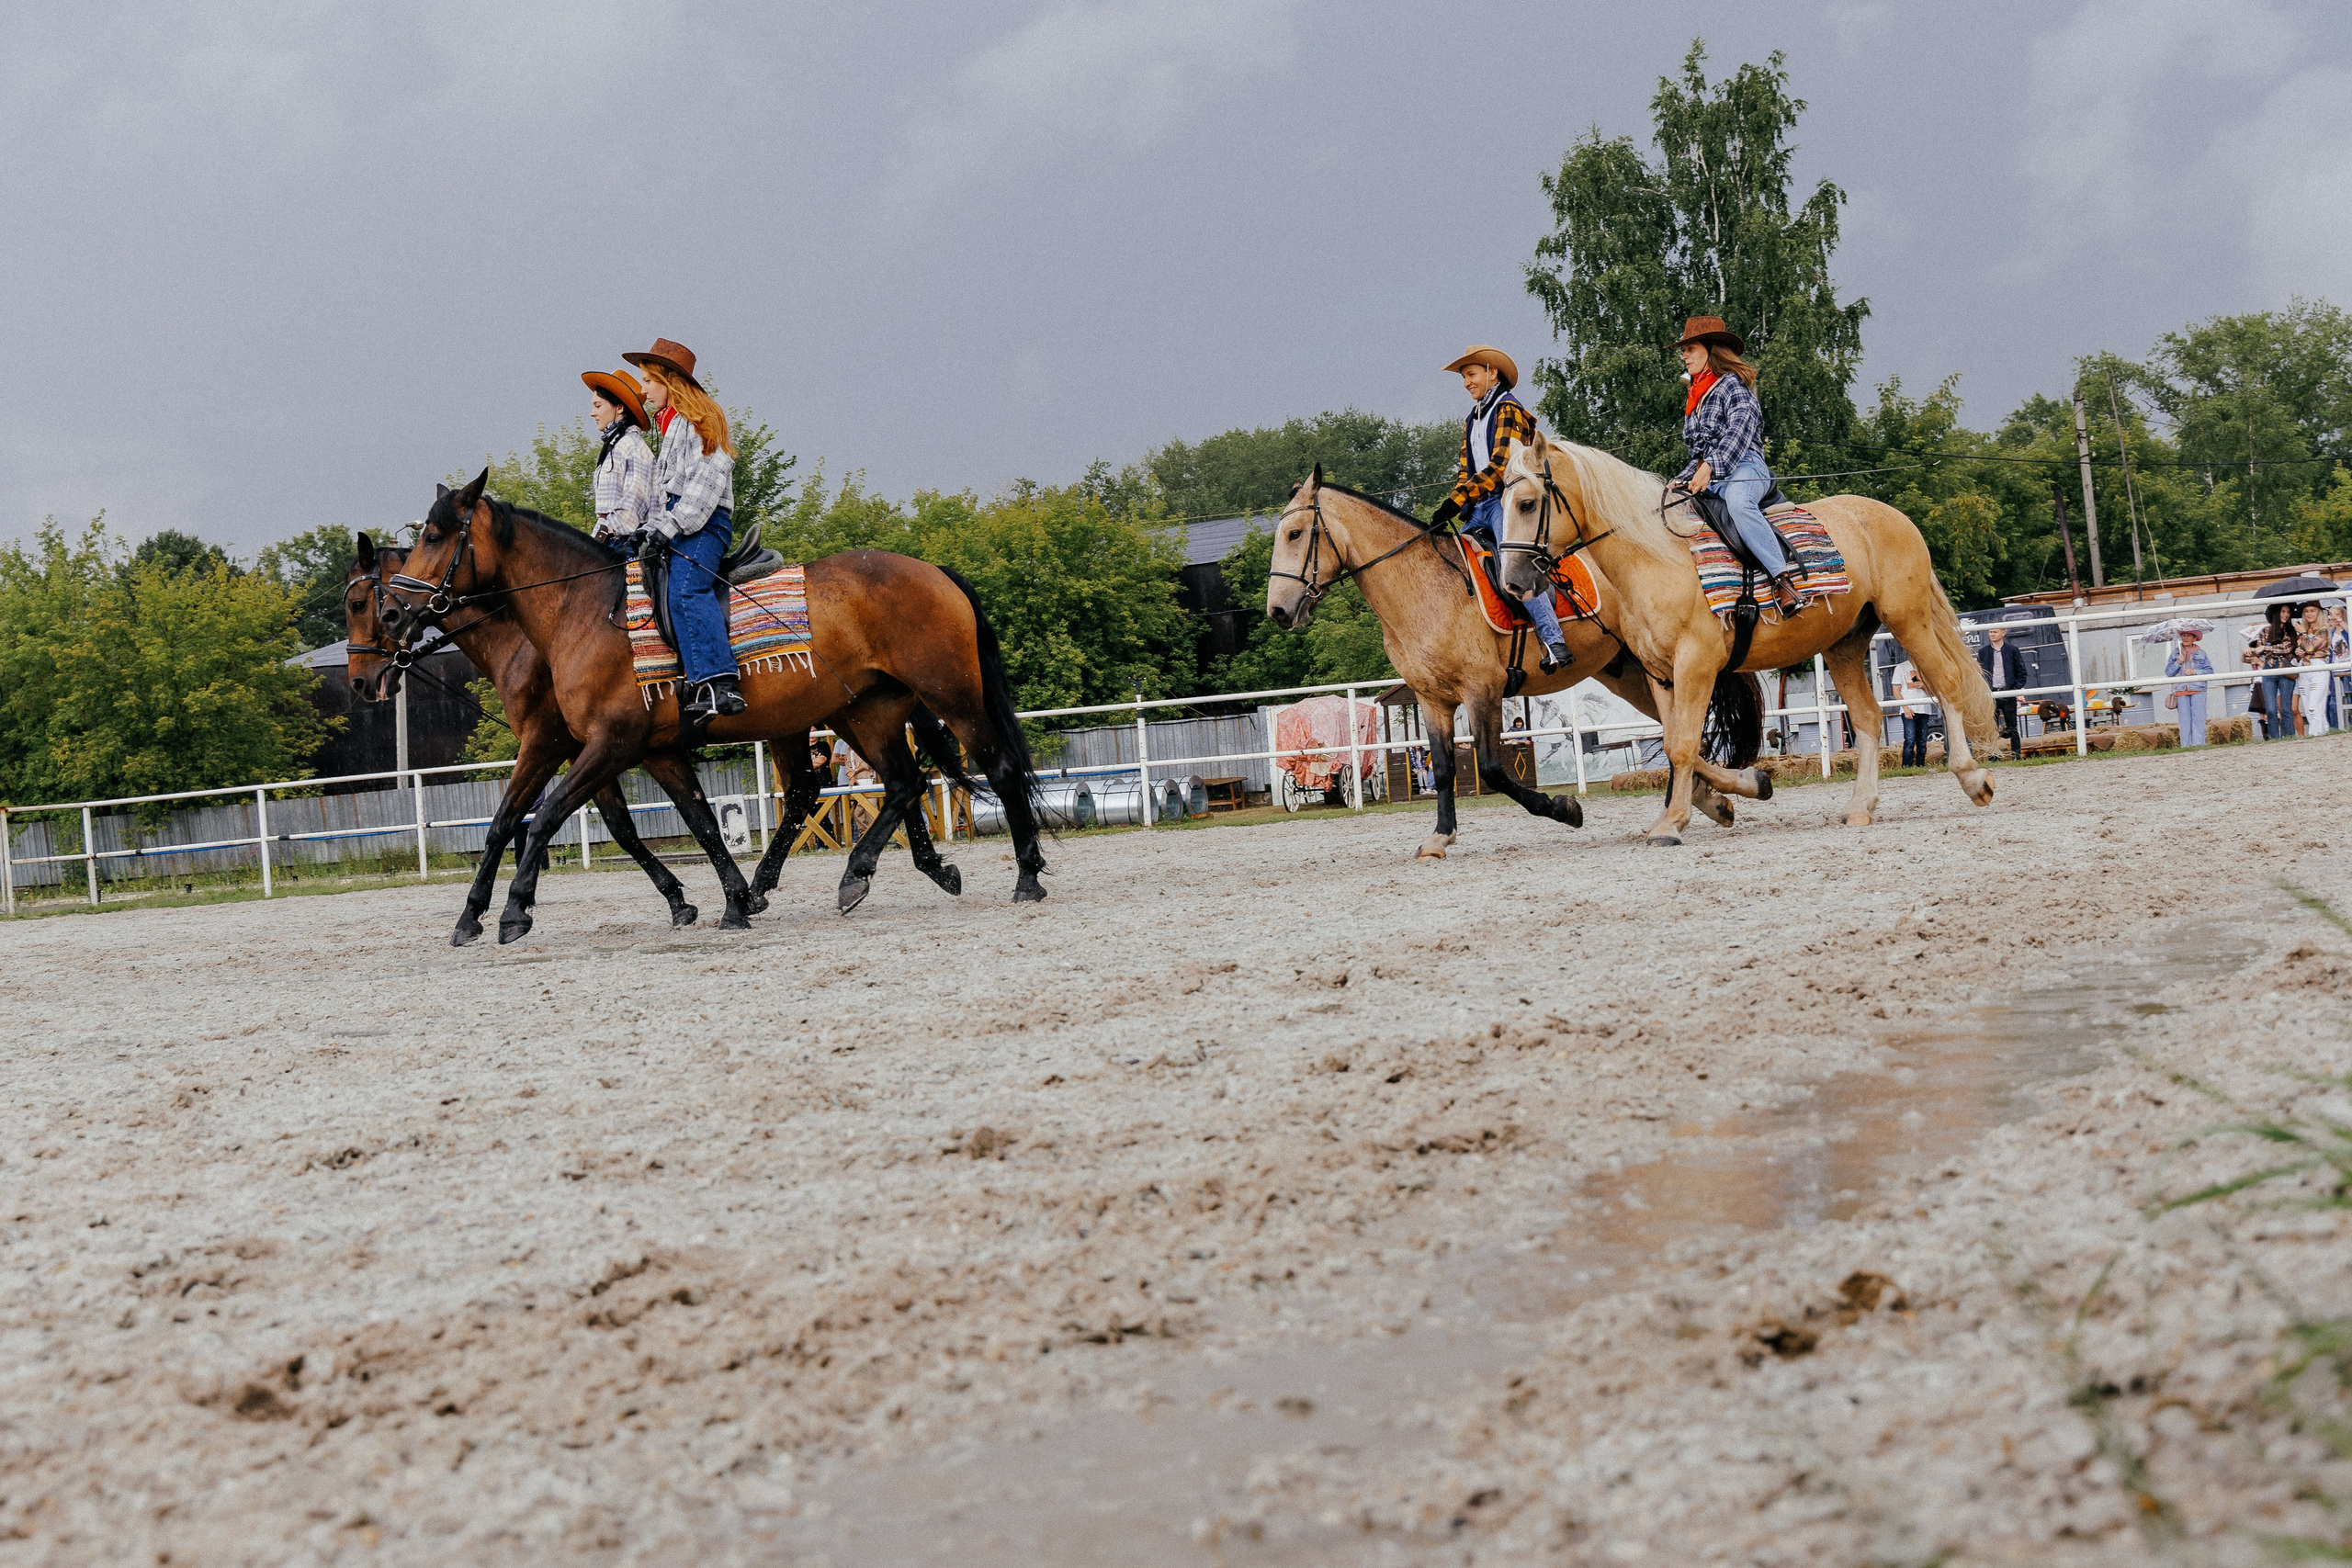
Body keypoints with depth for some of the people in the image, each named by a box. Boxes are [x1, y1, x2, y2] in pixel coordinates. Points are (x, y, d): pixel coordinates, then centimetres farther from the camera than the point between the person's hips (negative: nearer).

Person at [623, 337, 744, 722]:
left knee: (685, 589, -30)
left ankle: (718, 685, -42)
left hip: (703, 524, -11)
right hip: (678, 525, 11)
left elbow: (704, 483, -13)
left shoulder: (698, 419, -1)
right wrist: (650, 530, 15)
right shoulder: (671, 427, 30)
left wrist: (668, 528, -20)